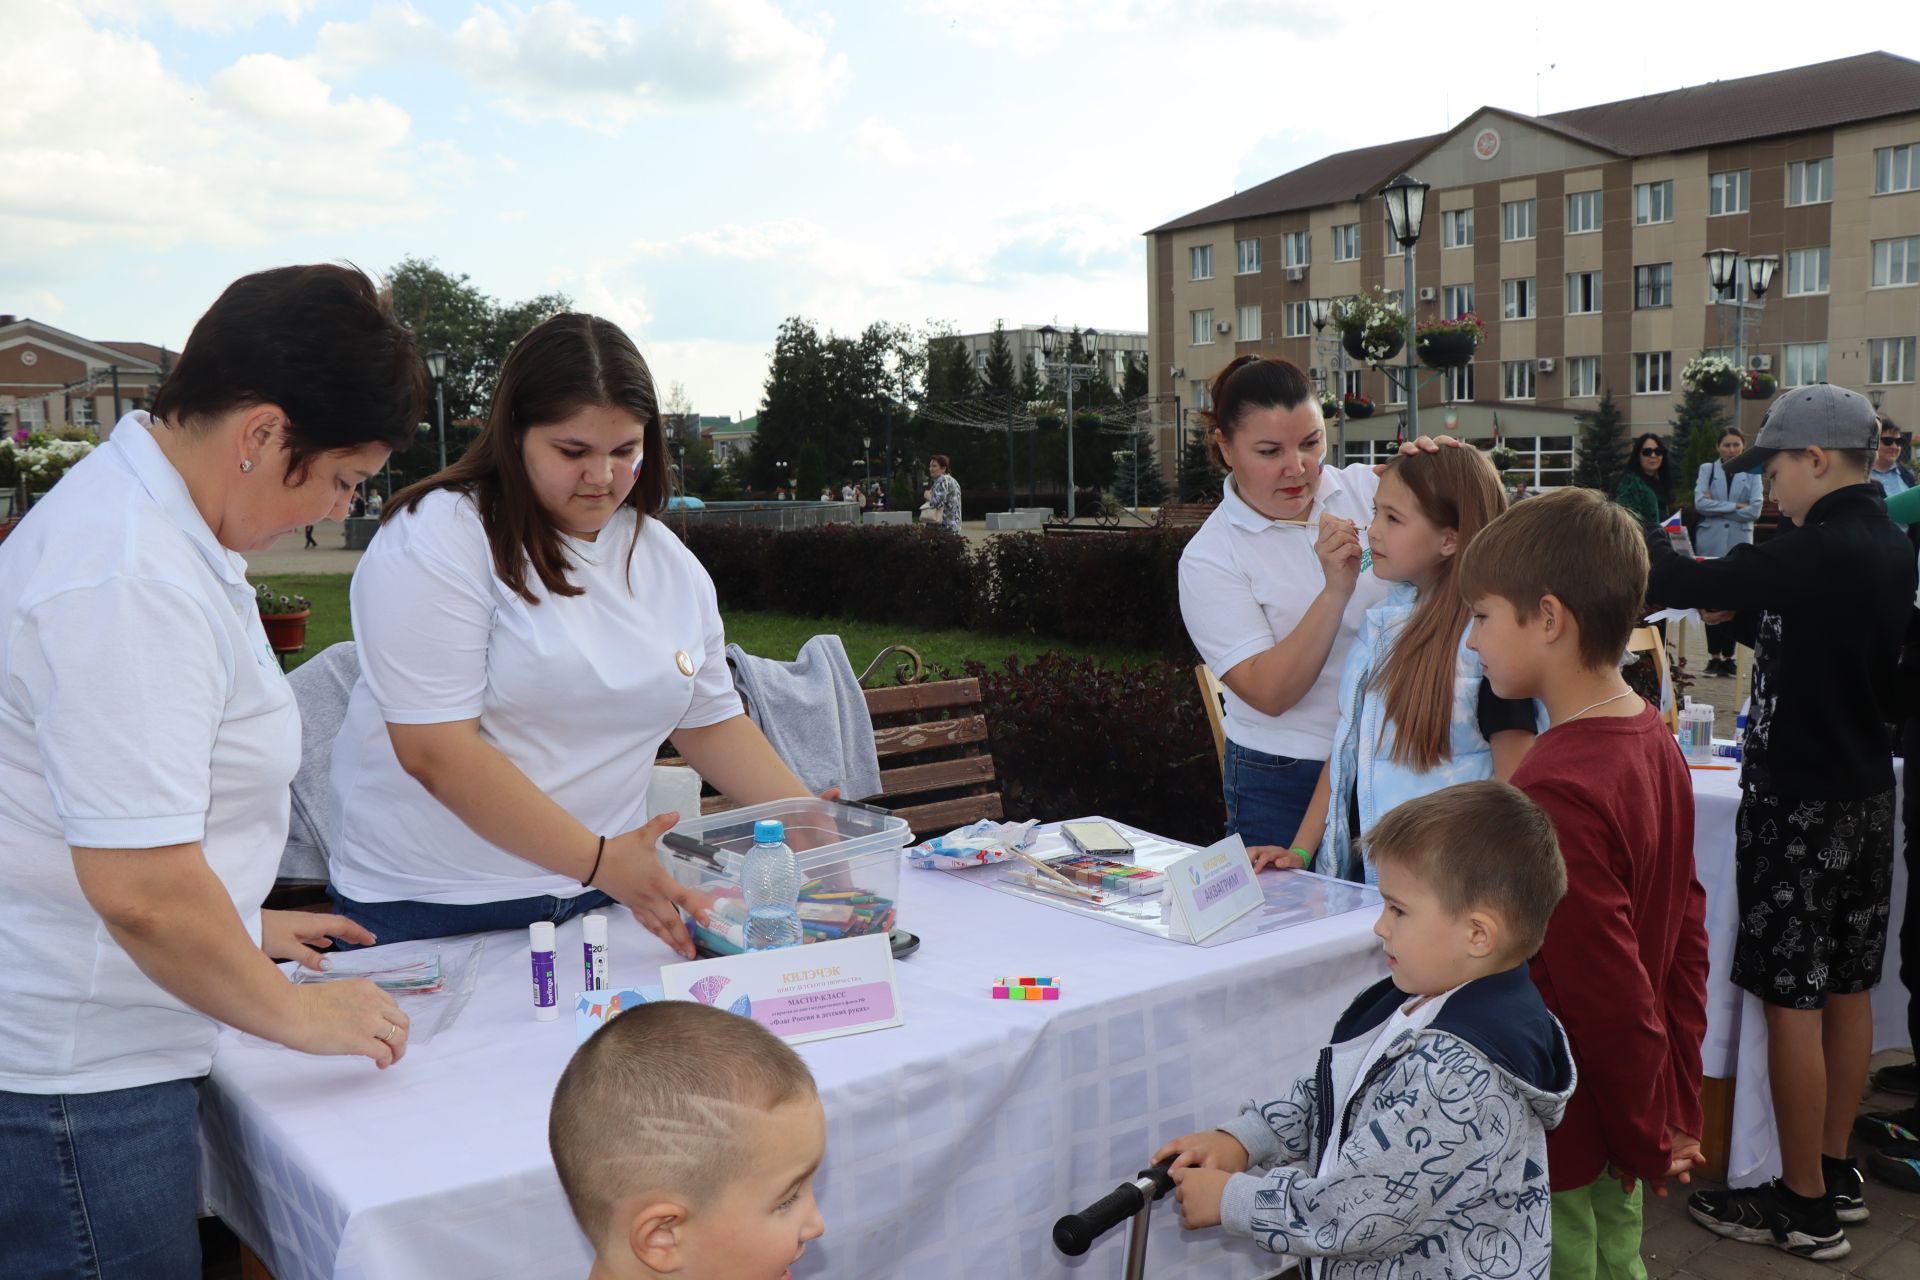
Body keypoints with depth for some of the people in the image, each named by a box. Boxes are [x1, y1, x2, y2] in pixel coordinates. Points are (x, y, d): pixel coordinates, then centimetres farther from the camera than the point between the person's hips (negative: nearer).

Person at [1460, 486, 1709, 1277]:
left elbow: (1610, 998, -22)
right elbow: (1686, 936, 7)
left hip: (1555, 1146, -8)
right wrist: (1676, 1110, 12)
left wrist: (1649, 1142, -7)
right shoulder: (1654, 741, 0)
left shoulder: (1557, 794, -28)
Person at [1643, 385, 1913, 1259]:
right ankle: (1835, 1173, 27)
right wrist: (1743, 616, 11)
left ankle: (1804, 1207, 8)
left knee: (1792, 997, -2)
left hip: (1800, 804, -9)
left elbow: (1674, 582, -22)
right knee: (1846, 988, 15)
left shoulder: (1820, 550, -21)